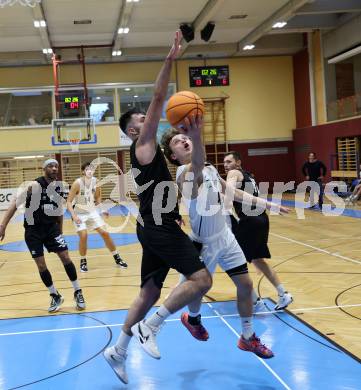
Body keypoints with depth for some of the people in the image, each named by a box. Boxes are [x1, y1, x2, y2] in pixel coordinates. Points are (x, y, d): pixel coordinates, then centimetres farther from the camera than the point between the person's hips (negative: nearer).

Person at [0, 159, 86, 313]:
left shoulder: (59, 187, 0)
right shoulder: (34, 185, -17)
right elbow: (15, 204, -17)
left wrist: (60, 230, 20)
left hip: (51, 227, 4)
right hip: (33, 230, -3)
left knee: (65, 257, -5)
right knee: (41, 265, -2)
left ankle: (78, 293, 9)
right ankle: (55, 296, 16)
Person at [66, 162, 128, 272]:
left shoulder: (95, 181, -8)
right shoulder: (77, 183, -22)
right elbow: (69, 201, -20)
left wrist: (102, 209, -6)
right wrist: (74, 216, -33)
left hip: (92, 211, 4)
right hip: (79, 214, -4)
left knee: (105, 233, -1)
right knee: (83, 236, -20)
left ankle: (117, 258, 11)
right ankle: (83, 261, 2)